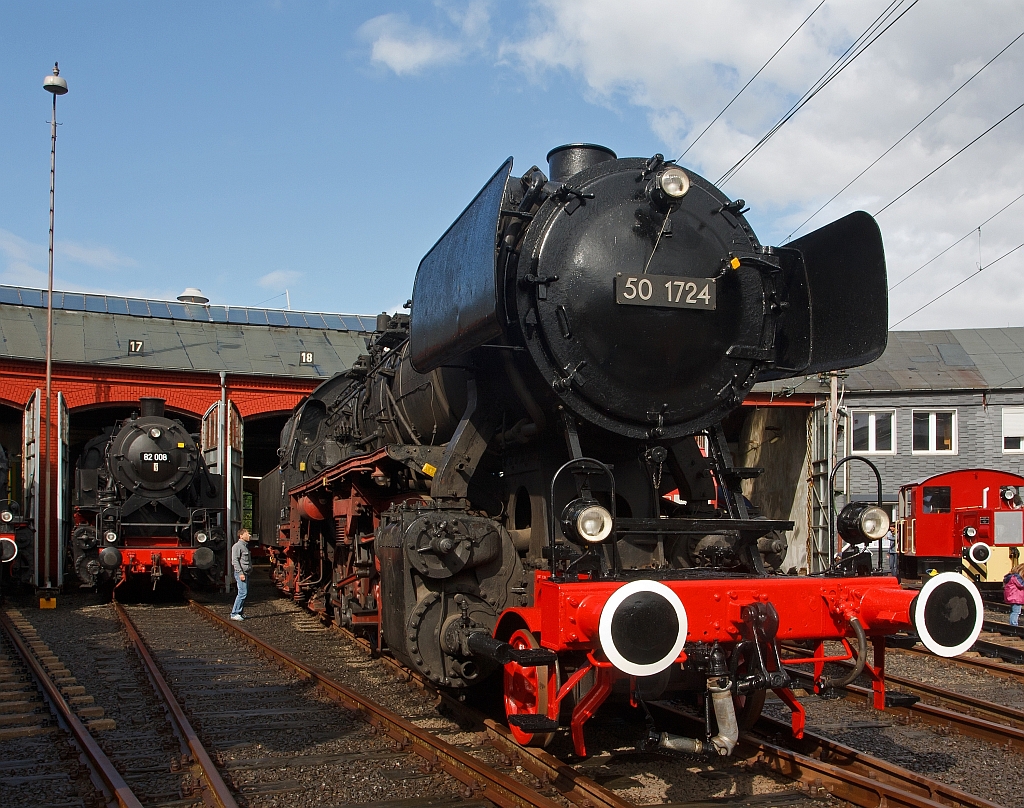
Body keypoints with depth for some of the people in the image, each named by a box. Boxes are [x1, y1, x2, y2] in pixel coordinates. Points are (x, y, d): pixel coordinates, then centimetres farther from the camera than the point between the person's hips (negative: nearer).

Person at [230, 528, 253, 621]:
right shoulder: (237, 546, -10)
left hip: (246, 573, 10)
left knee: (245, 593, 8)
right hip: (241, 573, -10)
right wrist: (240, 573, -21)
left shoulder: (245, 546, 19)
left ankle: (239, 612, 13)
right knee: (242, 593, -12)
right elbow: (235, 560, -16)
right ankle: (234, 614, -8)